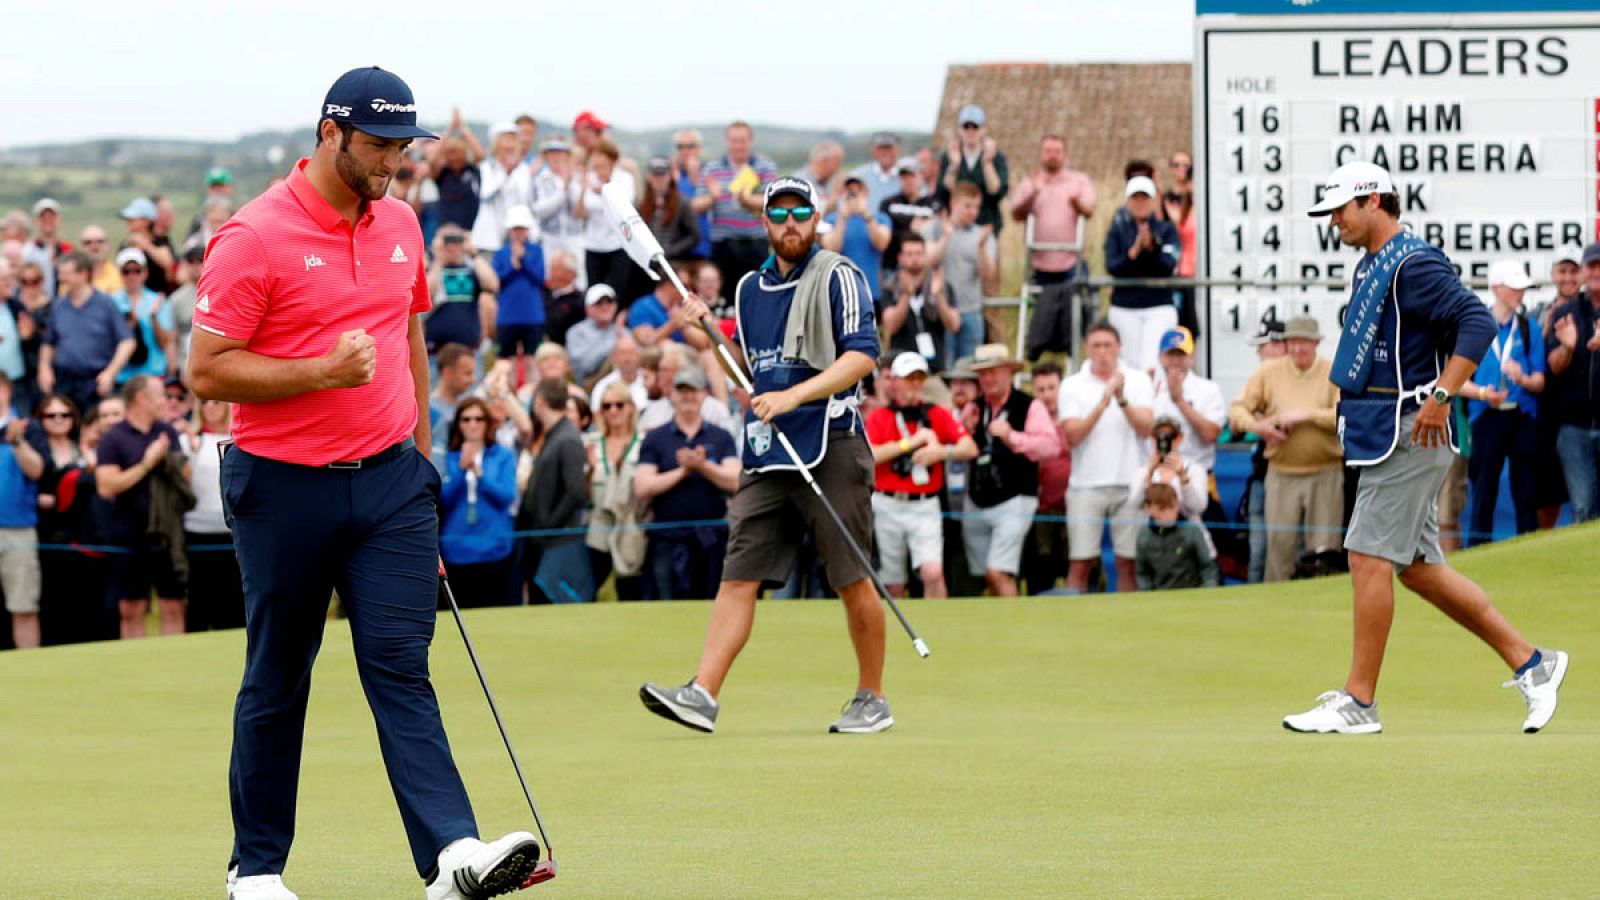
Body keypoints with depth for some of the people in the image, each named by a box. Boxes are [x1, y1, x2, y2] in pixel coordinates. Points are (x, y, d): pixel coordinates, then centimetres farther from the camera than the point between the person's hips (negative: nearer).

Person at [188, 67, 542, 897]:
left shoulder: (400, 223, 9)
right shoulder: (254, 237, -12)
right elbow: (207, 370, -13)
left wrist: (418, 452, 21)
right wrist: (320, 371, -22)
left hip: (390, 483, 4)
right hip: (284, 487, -4)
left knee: (401, 667, -6)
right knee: (276, 681, 7)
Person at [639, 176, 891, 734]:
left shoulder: (839, 278, -4)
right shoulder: (751, 289, 17)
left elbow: (861, 356, -15)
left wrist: (793, 396, -24)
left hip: (831, 447, -6)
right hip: (766, 454, 6)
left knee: (852, 581, 0)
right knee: (738, 576, -3)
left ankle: (872, 700, 11)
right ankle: (703, 695, -10)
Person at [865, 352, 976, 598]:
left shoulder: (938, 415, 9)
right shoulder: (878, 417, 4)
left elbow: (970, 448, -1)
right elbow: (868, 455, -12)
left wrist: (941, 452, -19)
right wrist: (910, 443, -14)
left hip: (925, 507, 0)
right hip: (888, 507, 0)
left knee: (933, 573, -19)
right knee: (894, 586, 6)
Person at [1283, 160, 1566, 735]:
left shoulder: (1413, 264, -13)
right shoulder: (1369, 269, 18)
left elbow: (1477, 321, -23)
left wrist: (1441, 396, -27)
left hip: (1407, 431, -11)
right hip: (1380, 432, 11)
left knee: (1369, 558, -10)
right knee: (1418, 568, 11)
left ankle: (1359, 703, -7)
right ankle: (1530, 664, 16)